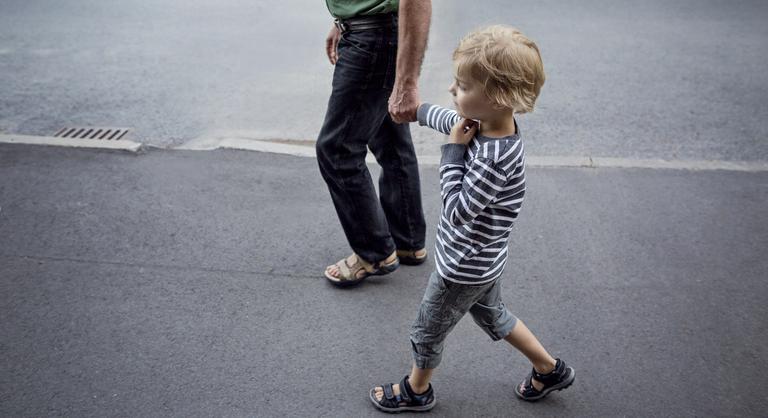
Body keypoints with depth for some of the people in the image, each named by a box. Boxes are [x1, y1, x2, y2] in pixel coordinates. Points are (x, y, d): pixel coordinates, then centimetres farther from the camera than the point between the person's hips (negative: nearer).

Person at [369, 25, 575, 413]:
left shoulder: (494, 157, -37)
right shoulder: (486, 122, -10)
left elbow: (457, 210, -30)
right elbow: (448, 119, 13)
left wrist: (453, 150, -27)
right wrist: (418, 109, 28)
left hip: (464, 266, -9)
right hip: (482, 260, 9)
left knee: (428, 330, 16)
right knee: (491, 314, 31)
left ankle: (416, 390, 43)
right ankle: (550, 369, 46)